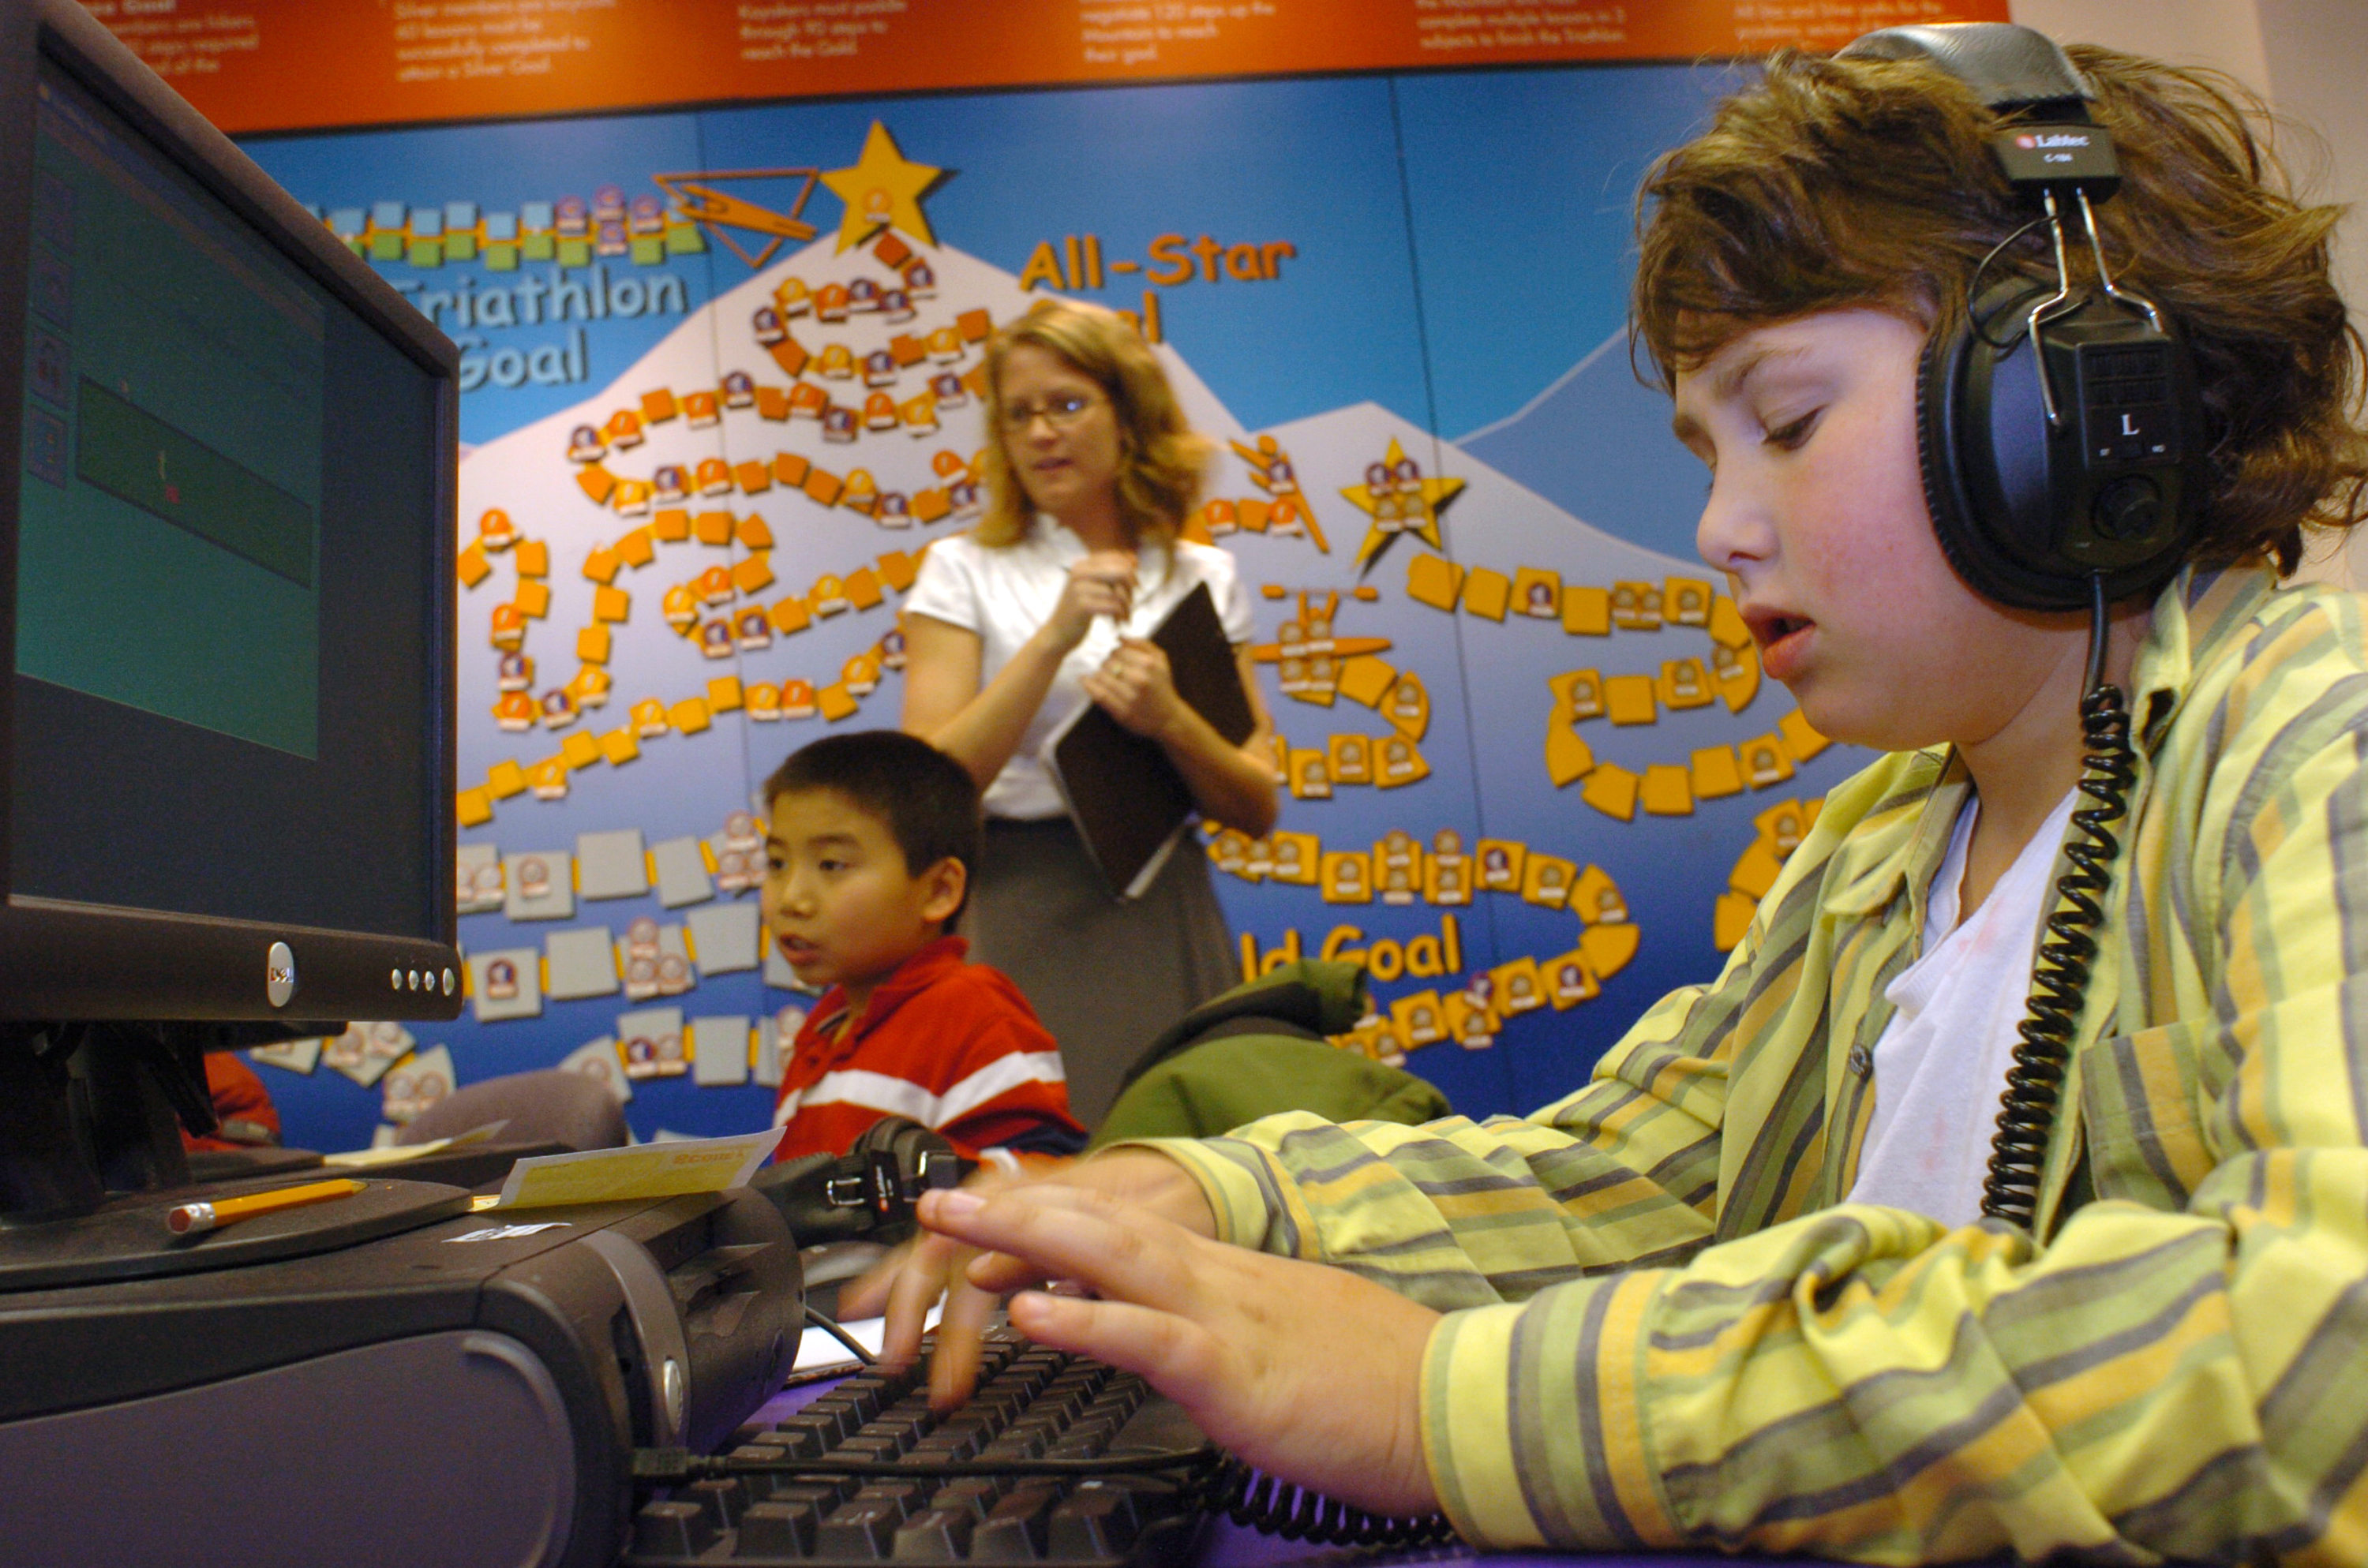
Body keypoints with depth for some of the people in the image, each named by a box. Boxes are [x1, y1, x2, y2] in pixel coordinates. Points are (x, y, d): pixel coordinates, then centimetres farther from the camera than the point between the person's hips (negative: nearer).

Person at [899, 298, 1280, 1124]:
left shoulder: (1204, 577, 9)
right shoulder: (963, 571, 3)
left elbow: (1258, 808, 4)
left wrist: (1168, 719, -14)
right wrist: (1055, 638, -17)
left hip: (1169, 920, 3)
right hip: (1027, 924, -2)